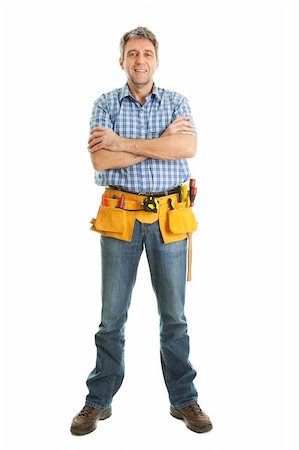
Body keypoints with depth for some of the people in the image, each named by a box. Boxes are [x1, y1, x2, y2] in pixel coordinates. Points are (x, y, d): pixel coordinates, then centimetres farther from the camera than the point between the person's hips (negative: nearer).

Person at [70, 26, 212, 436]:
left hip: (169, 218, 1)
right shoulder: (106, 104, 5)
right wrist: (161, 141, -12)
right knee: (112, 314, 5)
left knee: (174, 314, 8)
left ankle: (184, 399, 23)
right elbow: (101, 160, -11)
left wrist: (124, 143, -15)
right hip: (120, 216, 0)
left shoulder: (177, 102, 7)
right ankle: (99, 401, 20)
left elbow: (188, 148, -13)